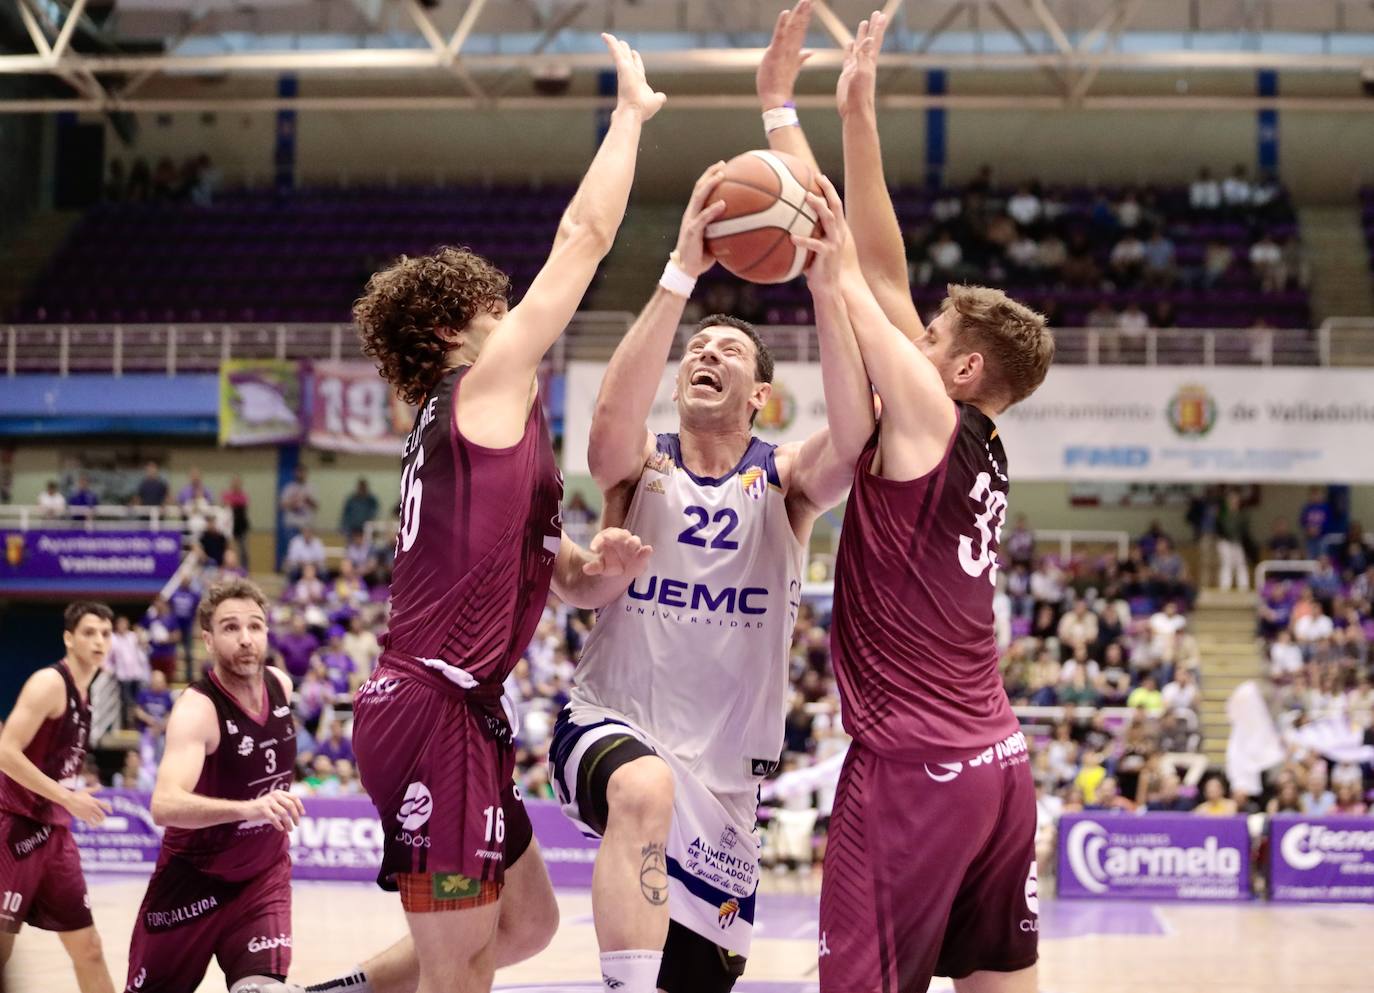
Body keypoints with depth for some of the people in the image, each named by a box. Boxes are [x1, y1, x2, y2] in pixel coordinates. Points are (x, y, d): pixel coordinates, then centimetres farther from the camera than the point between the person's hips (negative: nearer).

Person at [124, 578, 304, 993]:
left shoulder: (280, 684, -6)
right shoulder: (196, 710, -26)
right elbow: (164, 806, -44)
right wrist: (249, 808, -58)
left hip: (264, 876, 4)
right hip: (193, 877, -4)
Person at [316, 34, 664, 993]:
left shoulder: (483, 428, 21)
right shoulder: (490, 387, -5)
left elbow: (564, 574, 23)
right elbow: (583, 238, -5)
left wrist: (603, 570, 0)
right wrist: (631, 111, 6)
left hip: (456, 708, 10)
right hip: (435, 707, -10)